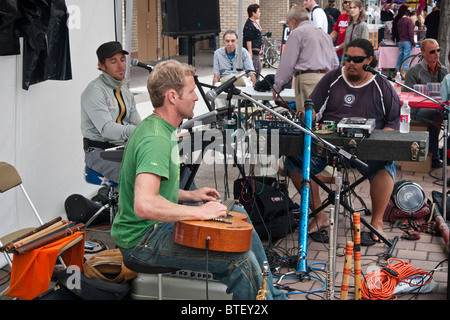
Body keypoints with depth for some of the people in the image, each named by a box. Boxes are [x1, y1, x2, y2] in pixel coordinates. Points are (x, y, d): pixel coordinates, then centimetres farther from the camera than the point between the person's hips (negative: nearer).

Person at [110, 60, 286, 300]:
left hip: (156, 225, 11)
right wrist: (199, 212, -26)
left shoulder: (159, 128, 11)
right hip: (142, 240, -11)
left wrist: (189, 196, 11)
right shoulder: (155, 139, -24)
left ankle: (271, 294, 27)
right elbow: (144, 205, -36)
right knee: (241, 260, -22)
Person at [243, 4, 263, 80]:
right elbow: (248, 40, -21)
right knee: (254, 70, -7)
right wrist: (250, 52, -24)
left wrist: (260, 50, 23)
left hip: (257, 51, 10)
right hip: (252, 51, -10)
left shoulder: (256, 23, 15)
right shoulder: (249, 24, -16)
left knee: (258, 70, 16)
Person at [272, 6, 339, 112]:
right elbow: (335, 63, 22)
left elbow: (287, 63, -2)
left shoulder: (297, 33, 2)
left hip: (308, 80, -7)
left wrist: (277, 87, 4)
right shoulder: (325, 34, 26)